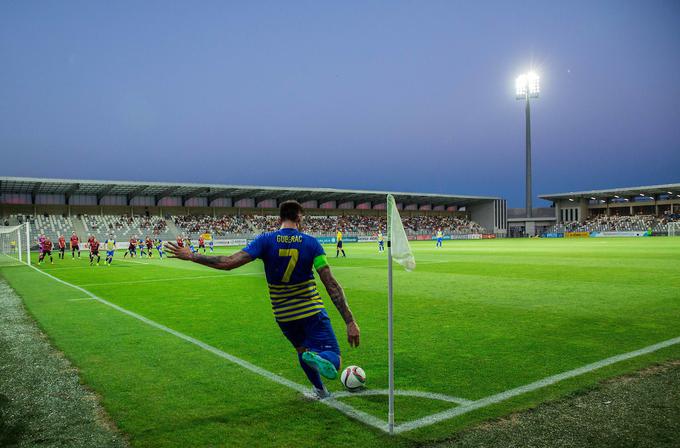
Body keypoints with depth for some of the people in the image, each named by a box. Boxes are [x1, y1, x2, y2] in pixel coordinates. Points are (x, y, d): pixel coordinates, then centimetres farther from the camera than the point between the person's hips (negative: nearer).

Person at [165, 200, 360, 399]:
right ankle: (318, 357, -32)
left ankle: (320, 390, 36)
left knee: (302, 350, 30)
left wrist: (191, 256, -5)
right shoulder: (311, 243, -10)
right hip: (312, 312, -3)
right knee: (334, 359, 0)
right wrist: (350, 322, -12)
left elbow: (229, 263, -17)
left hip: (283, 316, 3)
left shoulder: (266, 240, -9)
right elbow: (331, 284, -14)